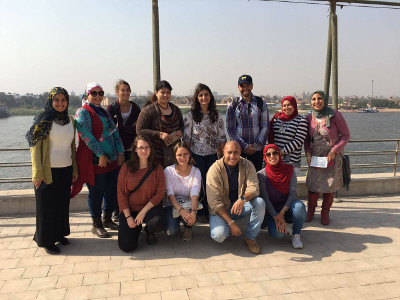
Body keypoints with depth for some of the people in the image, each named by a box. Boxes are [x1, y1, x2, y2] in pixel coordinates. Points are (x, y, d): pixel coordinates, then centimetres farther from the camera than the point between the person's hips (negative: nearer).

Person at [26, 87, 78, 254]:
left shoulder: (70, 120, 8)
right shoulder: (44, 120, -8)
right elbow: (35, 147, -11)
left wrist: (75, 168, 12)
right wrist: (38, 173, -15)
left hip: (66, 170, 5)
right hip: (48, 171, -5)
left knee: (63, 203, 15)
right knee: (47, 206, 6)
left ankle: (59, 234, 33)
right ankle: (46, 240, 20)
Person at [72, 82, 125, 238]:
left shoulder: (104, 112, 18)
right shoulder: (83, 113, -6)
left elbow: (115, 133, 16)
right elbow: (87, 136, -16)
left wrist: (120, 153, 6)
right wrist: (101, 155, -19)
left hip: (112, 159, 8)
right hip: (95, 161, -7)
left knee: (113, 190, 11)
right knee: (96, 192, 2)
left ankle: (107, 219, 30)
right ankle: (96, 225, 17)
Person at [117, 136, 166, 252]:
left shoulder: (157, 169, -3)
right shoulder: (126, 168, -3)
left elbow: (159, 193, -7)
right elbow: (121, 194, -3)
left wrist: (143, 212, -16)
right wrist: (128, 216, -10)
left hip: (150, 207, 0)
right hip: (130, 209, 1)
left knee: (158, 224, -34)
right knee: (126, 246, -13)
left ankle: (149, 231, 6)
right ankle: (136, 227, 22)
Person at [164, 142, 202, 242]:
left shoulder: (196, 172, -5)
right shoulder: (168, 171, -7)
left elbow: (195, 194, -17)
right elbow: (170, 194, -15)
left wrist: (193, 211, -36)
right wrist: (180, 210, -32)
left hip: (189, 204, 1)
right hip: (173, 204, 0)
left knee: (190, 216, -35)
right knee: (171, 231, -25)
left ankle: (188, 229, 4)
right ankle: (175, 223, 15)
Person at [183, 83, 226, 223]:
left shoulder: (217, 115, 5)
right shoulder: (191, 115, -3)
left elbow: (222, 138, 7)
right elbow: (186, 138, -4)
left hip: (212, 155, 2)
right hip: (196, 155, -2)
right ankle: (201, 213, 18)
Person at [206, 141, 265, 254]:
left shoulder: (247, 166, -6)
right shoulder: (214, 170, -16)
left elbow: (253, 187, -17)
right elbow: (214, 202, -18)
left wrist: (243, 199, -41)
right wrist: (231, 223, -25)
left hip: (240, 206, 3)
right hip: (220, 209, -3)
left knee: (260, 202, -26)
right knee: (219, 236, -28)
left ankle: (250, 238, -7)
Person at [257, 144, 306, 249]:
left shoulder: (289, 170, -3)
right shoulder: (261, 175, -8)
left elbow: (293, 193, -9)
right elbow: (265, 199, -12)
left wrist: (282, 213, -21)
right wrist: (276, 218, -21)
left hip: (287, 209, 2)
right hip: (271, 211, -2)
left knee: (299, 205, -32)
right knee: (278, 233, -29)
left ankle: (296, 235, -9)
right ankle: (271, 224, 8)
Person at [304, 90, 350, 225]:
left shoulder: (335, 115, -10)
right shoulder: (309, 118, 1)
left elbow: (346, 135, -6)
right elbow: (306, 138, 11)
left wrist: (334, 151, -16)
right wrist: (308, 153, -5)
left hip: (333, 157, -2)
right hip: (315, 157, 2)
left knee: (330, 185, 5)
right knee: (313, 184, 1)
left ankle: (325, 213, 24)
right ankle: (310, 211, 22)